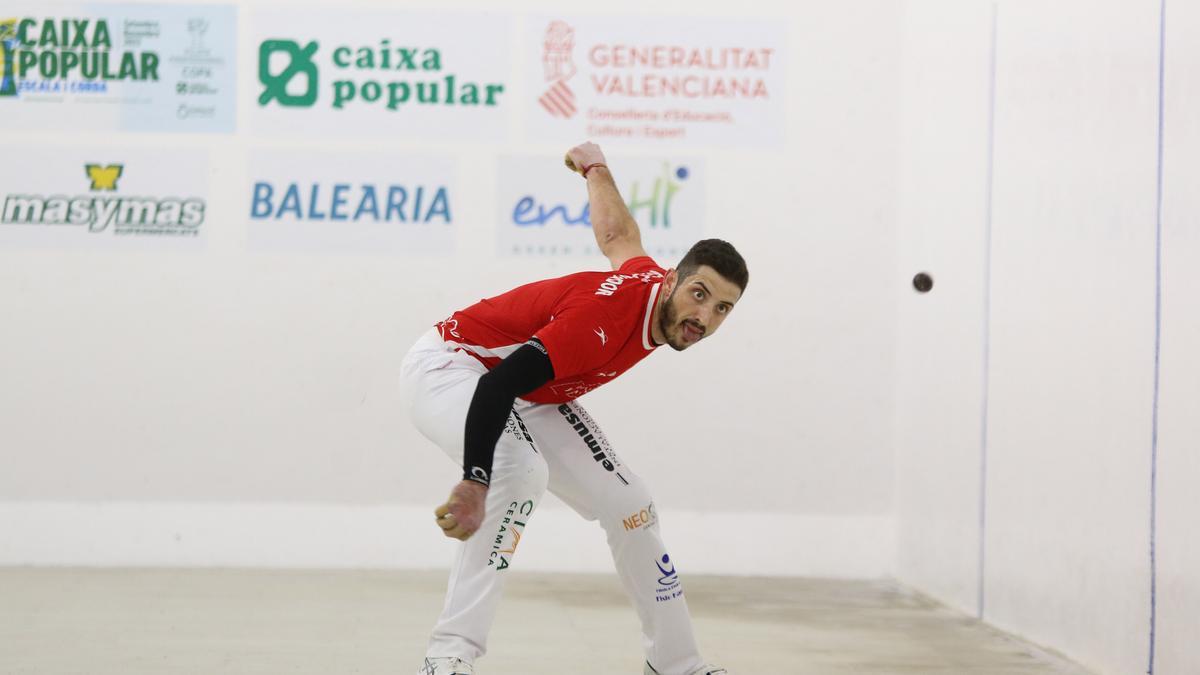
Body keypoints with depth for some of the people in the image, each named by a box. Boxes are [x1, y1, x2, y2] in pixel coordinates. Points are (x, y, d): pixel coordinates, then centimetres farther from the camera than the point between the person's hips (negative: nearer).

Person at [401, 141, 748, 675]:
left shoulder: (650, 281, -9)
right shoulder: (606, 316, -36)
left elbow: (617, 235, 14)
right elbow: (498, 385, -44)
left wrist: (595, 165, 36)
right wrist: (474, 484, -52)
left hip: (532, 394, 9)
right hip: (448, 365, -9)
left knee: (628, 504, 6)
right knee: (520, 471, -37)